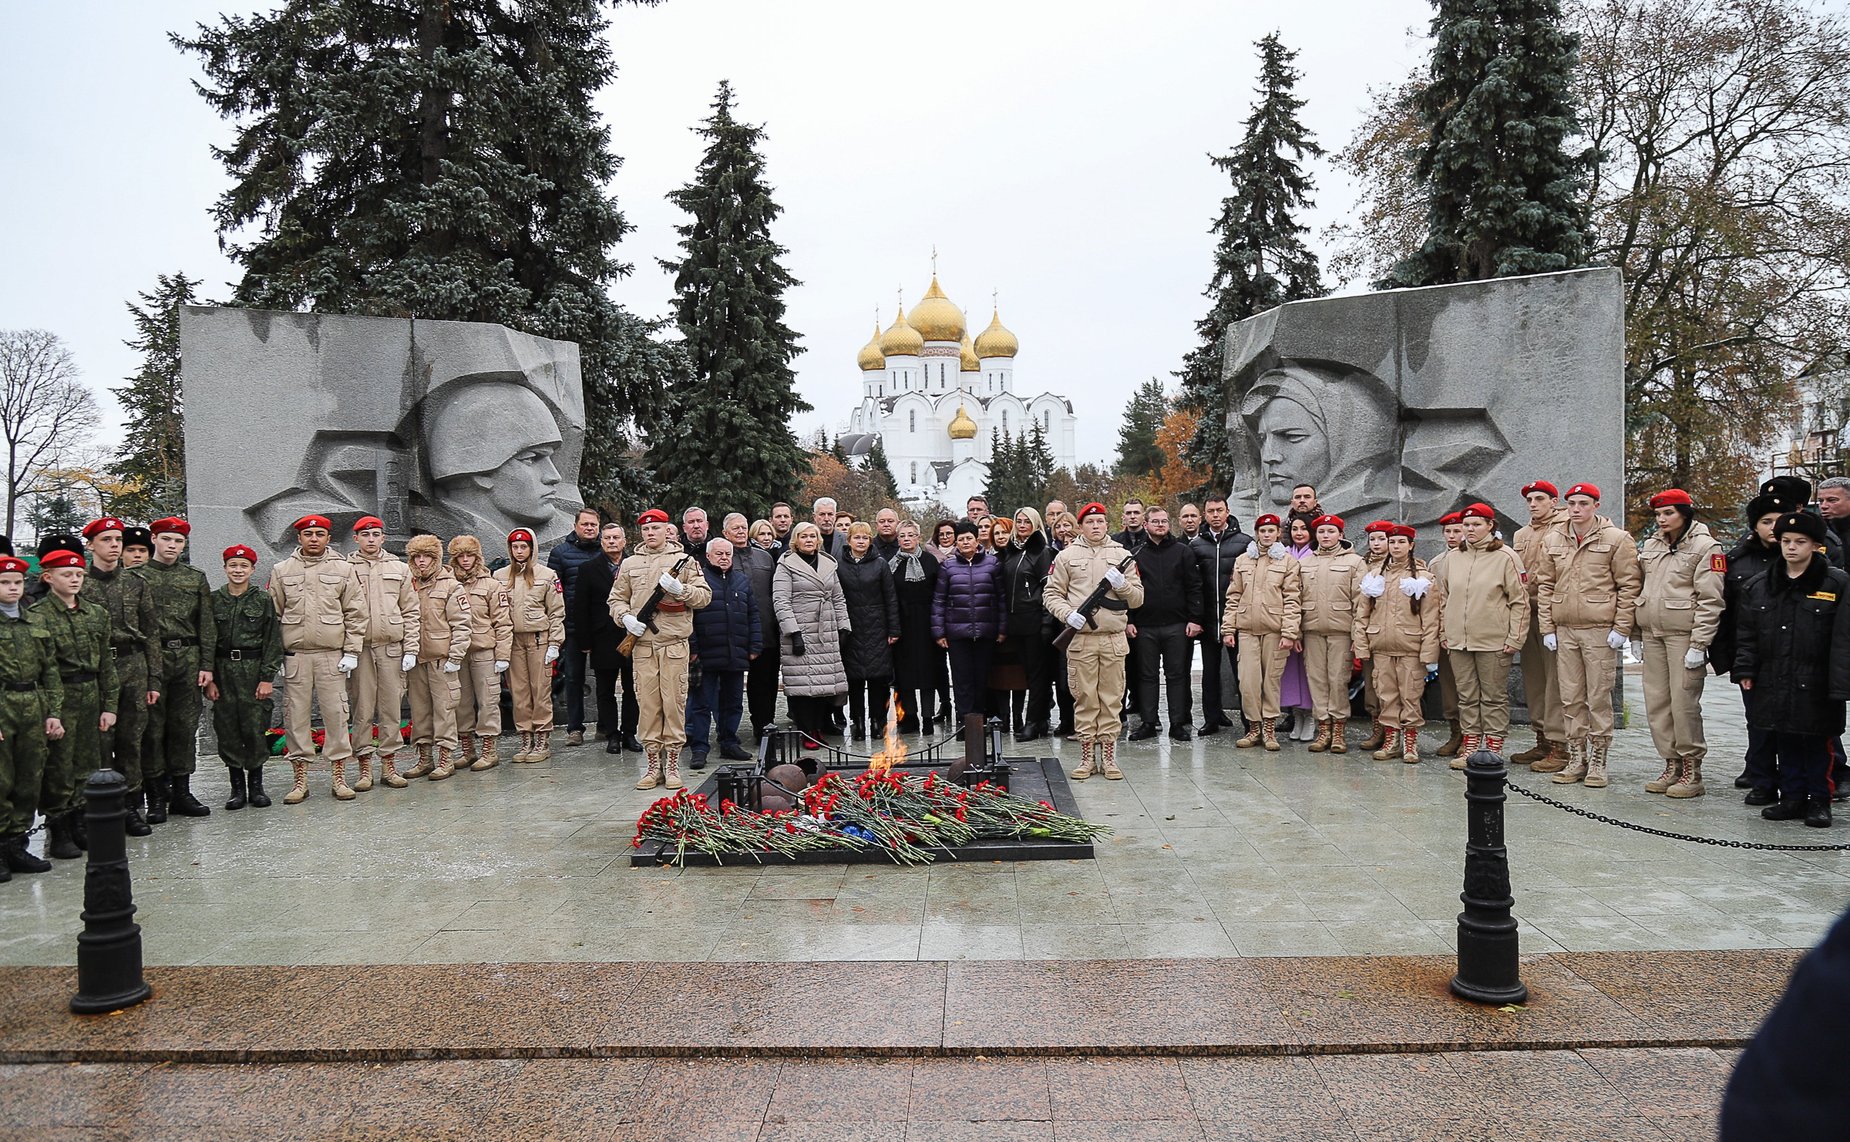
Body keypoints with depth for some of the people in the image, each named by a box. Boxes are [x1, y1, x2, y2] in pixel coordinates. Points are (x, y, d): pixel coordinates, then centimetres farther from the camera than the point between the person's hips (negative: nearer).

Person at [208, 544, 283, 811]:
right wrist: (208, 679, -2)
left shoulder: (264, 600, 2)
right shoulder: (213, 600, 5)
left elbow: (273, 641, 0)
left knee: (255, 728, -2)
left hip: (254, 670, -1)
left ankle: (256, 785, 10)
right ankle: (237, 787, 13)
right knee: (227, 729, 3)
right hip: (223, 670, 1)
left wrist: (267, 678, -7)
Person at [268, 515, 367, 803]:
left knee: (336, 713, 0)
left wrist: (352, 652, -3)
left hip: (332, 655, -1)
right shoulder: (281, 571, 8)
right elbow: (273, 615, 8)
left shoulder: (343, 569, 5)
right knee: (296, 715, 4)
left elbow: (356, 614, 3)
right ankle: (300, 778, 12)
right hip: (295, 655, 1)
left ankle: (340, 776, 8)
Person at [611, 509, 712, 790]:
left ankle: (672, 765, 6)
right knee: (647, 704, 2)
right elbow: (616, 599, 17)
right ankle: (652, 765, 11)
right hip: (641, 644, 2)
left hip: (674, 643, -2)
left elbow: (705, 596, 2)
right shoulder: (629, 564, 14)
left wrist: (681, 589, -16)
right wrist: (626, 618, -3)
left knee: (674, 703, -2)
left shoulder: (684, 561, 6)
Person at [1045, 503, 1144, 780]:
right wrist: (1068, 614, -11)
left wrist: (1122, 585, -11)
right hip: (1080, 638, -1)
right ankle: (1087, 758, 12)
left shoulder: (1122, 556, 10)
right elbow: (1051, 593, 6)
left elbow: (1138, 598, 9)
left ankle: (1108, 758, 13)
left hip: (1114, 639, 1)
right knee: (1085, 699, 3)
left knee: (1112, 699, 4)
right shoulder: (1067, 556, 6)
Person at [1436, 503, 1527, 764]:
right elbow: (1443, 597, 15)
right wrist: (1443, 633, 10)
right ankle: (1469, 748, 18)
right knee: (1466, 696, 10)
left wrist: (1515, 638, -9)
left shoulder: (1505, 556, -4)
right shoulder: (1453, 557, 9)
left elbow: (1520, 600, -5)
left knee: (1494, 697, 4)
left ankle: (1494, 750, 10)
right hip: (1458, 641, 5)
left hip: (1494, 642, -4)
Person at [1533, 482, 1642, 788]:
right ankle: (1576, 760, 16)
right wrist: (1547, 628, 6)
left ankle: (1597, 762, 9)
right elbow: (1545, 586, 12)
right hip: (1564, 631, 4)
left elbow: (1629, 585, -3)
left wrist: (1621, 628, -8)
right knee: (1570, 699, 8)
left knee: (1599, 698, 0)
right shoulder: (1552, 541, 11)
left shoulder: (1616, 539, -1)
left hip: (1600, 631, -4)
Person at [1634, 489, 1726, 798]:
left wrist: (1699, 644, -15)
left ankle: (1692, 771, 3)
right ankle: (1672, 765, 16)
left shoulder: (1706, 547, -6)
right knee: (1656, 702, 6)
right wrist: (1637, 635, 15)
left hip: (1683, 634, -6)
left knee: (1684, 703, -6)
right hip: (1652, 633, 7)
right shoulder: (1652, 545, 14)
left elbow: (1710, 600, -10)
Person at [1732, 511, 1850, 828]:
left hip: (1815, 687, -3)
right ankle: (1792, 798, 21)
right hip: (1773, 685, 4)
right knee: (1784, 743, 11)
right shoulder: (1759, 585, 7)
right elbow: (1747, 634, 10)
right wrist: (1744, 670, 2)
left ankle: (1819, 801, 18)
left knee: (1817, 744, 7)